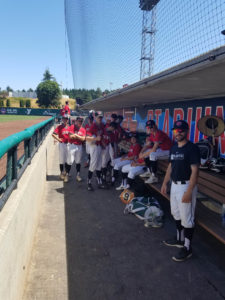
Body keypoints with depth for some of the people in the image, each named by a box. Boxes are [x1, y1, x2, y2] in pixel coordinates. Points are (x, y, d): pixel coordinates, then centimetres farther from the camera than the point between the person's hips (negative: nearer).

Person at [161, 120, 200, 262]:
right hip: (174, 185, 9)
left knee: (187, 218, 2)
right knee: (176, 214, 21)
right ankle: (180, 239, 39)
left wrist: (189, 191, -24)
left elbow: (195, 171, -20)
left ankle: (187, 248, 17)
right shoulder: (174, 148, 9)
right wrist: (165, 183, 16)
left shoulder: (192, 148, -16)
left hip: (186, 186, -8)